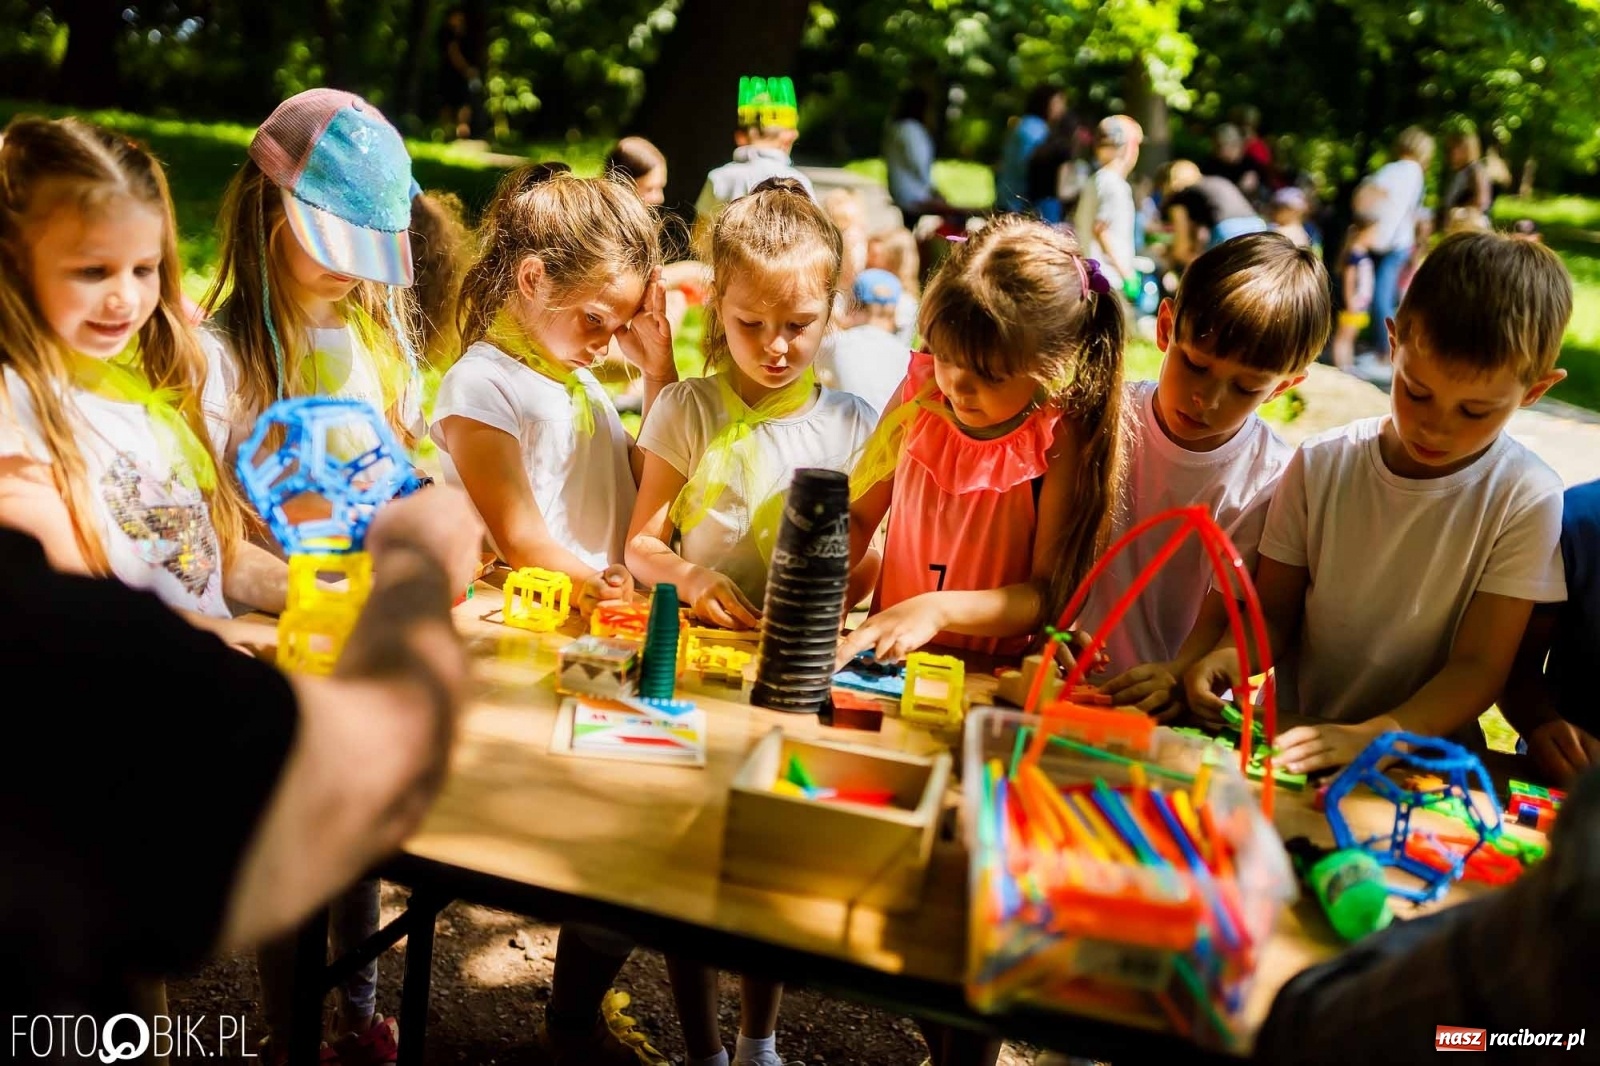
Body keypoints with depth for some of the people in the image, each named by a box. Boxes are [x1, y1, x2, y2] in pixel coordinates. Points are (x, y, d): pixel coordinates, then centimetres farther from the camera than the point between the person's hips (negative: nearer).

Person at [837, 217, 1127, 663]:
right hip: (889, 663, 4)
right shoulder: (919, 397, -1)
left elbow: (1049, 593, -13)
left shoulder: (1061, 439, -12)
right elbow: (857, 516, 8)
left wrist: (938, 609, -26)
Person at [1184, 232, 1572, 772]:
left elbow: (1477, 666, -9)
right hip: (1288, 739, 0)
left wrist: (1370, 739, -25)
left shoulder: (1527, 499, -8)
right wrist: (1230, 655, -17)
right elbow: (1273, 614, 5)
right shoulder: (1321, 465, -2)